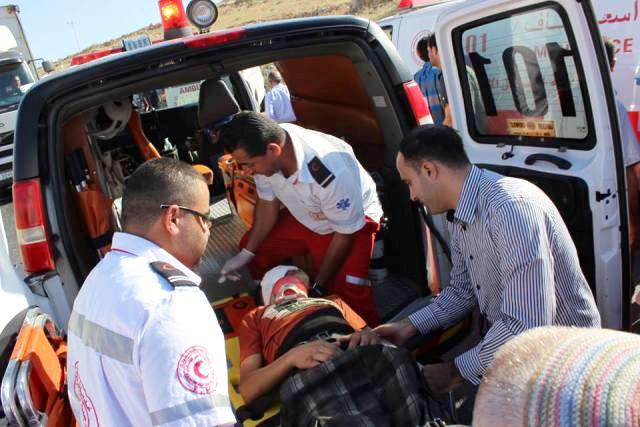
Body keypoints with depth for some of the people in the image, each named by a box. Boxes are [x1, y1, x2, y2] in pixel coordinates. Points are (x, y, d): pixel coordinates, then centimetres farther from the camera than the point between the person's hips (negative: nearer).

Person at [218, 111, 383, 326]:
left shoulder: (332, 174, -40)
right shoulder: (263, 148, -23)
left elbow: (346, 233, -24)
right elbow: (268, 202, -4)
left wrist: (319, 287, -14)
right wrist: (246, 253, -2)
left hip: (353, 220, -6)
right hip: (304, 216, 6)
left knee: (348, 293, -25)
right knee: (253, 247, 1)